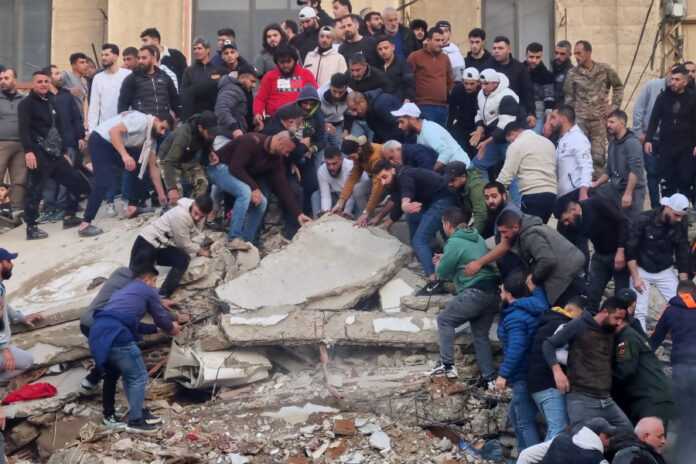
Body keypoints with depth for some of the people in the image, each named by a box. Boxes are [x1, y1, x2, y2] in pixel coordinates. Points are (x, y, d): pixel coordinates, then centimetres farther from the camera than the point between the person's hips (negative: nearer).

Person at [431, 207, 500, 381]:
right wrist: (446, 259, 29)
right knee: (481, 334, 14)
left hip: (475, 293, -8)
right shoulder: (477, 238, 18)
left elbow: (443, 273, -2)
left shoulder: (454, 242, -7)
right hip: (493, 292, 8)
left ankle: (447, 365, -1)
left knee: (444, 320, 6)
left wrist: (440, 265, 20)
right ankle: (489, 377, 8)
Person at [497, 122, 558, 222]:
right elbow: (555, 168, 21)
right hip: (551, 194, 8)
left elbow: (507, 174, -6)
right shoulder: (548, 142, 23)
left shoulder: (517, 145, 0)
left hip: (533, 195, -8)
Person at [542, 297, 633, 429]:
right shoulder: (579, 325, -3)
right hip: (581, 398, -7)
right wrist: (557, 370, -16)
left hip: (606, 400, 7)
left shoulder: (611, 333, 18)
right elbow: (548, 344, -4)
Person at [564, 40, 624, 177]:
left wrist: (614, 106, 6)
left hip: (600, 119, 0)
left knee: (598, 155, 1)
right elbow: (569, 99, 5)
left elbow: (618, 87, 14)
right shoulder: (573, 73, 1)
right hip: (580, 120, 0)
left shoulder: (605, 70, 1)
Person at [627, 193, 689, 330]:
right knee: (639, 312, -10)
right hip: (642, 270, -3)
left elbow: (683, 254, 0)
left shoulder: (681, 225, -9)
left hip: (665, 271, 3)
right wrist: (635, 277, -19)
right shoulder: (644, 220, -19)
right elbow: (630, 250, -14)